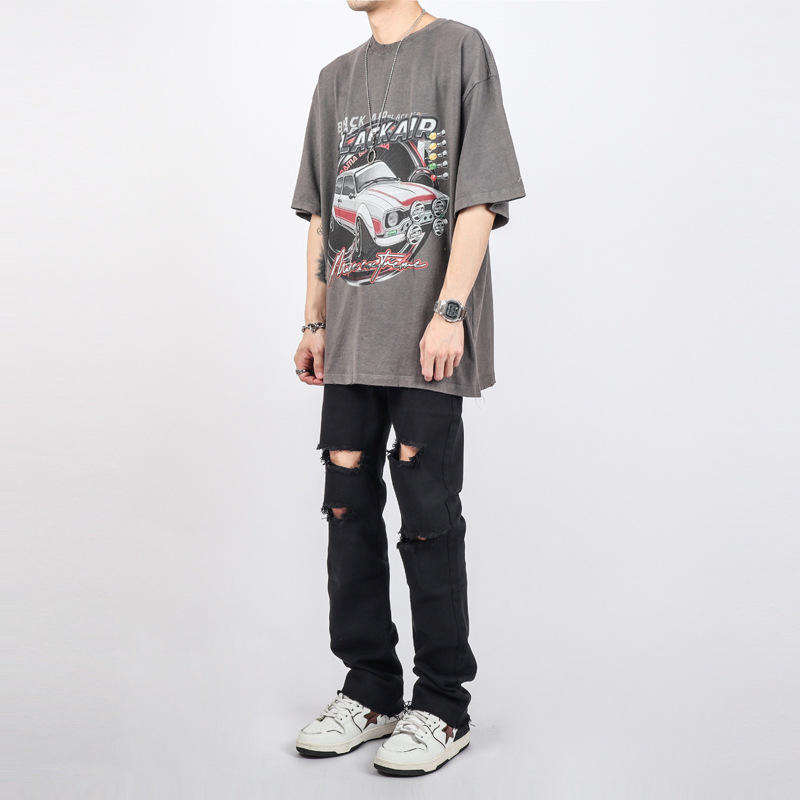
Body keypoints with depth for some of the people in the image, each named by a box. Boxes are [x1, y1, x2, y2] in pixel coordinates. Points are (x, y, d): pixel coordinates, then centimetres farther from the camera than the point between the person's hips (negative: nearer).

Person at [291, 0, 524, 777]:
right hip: (350, 339, 6)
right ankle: (370, 690, 21)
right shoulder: (337, 78, 19)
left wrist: (449, 311, -14)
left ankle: (443, 705, 11)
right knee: (349, 509, 7)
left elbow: (479, 199, -6)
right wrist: (315, 323, 13)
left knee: (428, 515, -4)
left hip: (425, 340, -6)